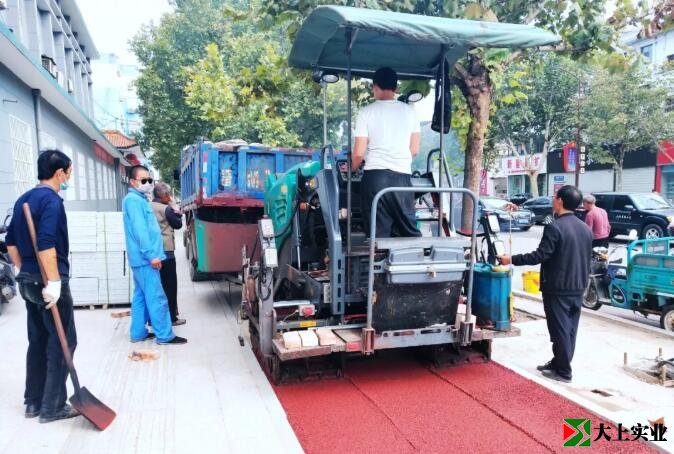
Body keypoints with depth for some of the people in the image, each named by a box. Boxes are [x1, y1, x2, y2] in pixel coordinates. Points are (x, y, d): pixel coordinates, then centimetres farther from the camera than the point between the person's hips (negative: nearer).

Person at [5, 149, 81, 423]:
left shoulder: (23, 200, 12)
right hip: (48, 282, -9)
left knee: (38, 341, 16)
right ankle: (53, 407, 8)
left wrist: (23, 271, 23)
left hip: (28, 281, 9)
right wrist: (54, 282, -25)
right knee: (62, 342, 1)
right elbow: (46, 244, -27)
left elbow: (11, 241, 18)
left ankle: (33, 402, 25)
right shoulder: (52, 200, -16)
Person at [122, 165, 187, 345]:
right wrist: (152, 255, -22)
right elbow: (139, 230, -21)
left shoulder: (140, 200, 19)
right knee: (156, 298, -6)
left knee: (141, 296, 13)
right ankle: (165, 335, -1)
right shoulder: (134, 200, -13)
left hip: (142, 258, 10)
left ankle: (138, 332, 20)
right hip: (145, 258, -10)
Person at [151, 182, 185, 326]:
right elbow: (178, 224, -2)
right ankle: (171, 318, 7)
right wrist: (177, 211, 11)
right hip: (166, 251, -7)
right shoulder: (166, 209, -12)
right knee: (170, 286, 2)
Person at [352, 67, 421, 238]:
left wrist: (352, 169, 18)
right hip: (402, 177, 2)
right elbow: (415, 150, 11)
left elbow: (359, 153, -2)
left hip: (375, 176, -2)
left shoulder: (366, 112, 0)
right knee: (410, 231, 10)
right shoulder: (409, 111, 8)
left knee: (378, 234, 3)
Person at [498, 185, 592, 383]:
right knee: (570, 329, 15)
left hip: (557, 288, -8)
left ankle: (563, 371, 11)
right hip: (577, 288, 8)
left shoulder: (554, 227, -18)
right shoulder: (586, 229, 8)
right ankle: (558, 363, 28)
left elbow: (540, 255, -22)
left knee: (559, 330, 2)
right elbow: (587, 259, 14)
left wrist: (512, 260, -14)